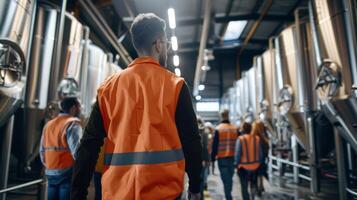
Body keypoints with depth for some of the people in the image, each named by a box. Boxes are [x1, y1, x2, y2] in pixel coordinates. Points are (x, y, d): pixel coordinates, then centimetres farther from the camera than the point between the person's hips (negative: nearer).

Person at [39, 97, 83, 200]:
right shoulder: (72, 123, -12)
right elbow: (76, 151, -21)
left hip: (50, 173, 8)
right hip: (67, 173, -7)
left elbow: (42, 150, 16)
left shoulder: (48, 124, 13)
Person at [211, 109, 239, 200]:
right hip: (232, 157, 4)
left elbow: (215, 145, -9)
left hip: (222, 158, -4)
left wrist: (212, 157, 2)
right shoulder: (235, 129, -1)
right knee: (230, 178, 20)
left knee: (225, 179, 2)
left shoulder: (218, 129, -10)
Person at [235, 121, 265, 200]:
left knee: (244, 187, 10)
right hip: (255, 166, 3)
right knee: (253, 183, 24)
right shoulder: (257, 138, -3)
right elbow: (261, 154, 2)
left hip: (244, 167, -3)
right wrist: (260, 163, 14)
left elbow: (237, 154, -13)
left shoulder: (240, 139, -13)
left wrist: (237, 164, -1)